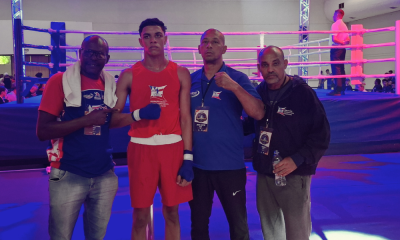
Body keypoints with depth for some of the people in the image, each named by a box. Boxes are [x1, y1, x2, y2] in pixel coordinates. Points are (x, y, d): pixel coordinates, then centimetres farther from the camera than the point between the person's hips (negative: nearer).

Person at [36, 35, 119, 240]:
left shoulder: (110, 84, 6)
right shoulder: (60, 81, -8)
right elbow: (42, 131, -14)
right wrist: (87, 120, -19)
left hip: (105, 175, 5)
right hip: (69, 176, -4)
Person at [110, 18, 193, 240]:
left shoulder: (181, 73, 5)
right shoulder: (129, 75, 3)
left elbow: (185, 117, 2)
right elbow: (113, 120, 2)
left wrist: (188, 158, -4)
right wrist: (139, 114, -17)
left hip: (173, 148, 1)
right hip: (141, 149, -1)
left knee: (171, 212, 10)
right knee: (140, 216, 5)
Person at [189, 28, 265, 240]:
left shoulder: (238, 78, -6)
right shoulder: (190, 80, 4)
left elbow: (258, 113, -16)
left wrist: (234, 86, -28)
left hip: (230, 165, -3)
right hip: (196, 165, 3)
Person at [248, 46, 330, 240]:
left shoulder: (303, 93, -10)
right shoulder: (259, 92, 5)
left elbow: (321, 135, -10)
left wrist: (297, 160, -19)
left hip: (294, 175, -5)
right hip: (264, 173, 5)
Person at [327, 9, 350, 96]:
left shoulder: (335, 24, -8)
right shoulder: (344, 25, 19)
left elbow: (334, 39, -19)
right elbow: (348, 40, 18)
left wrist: (342, 43, -11)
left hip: (336, 49, -9)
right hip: (342, 49, 9)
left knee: (336, 68, -12)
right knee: (341, 69, 10)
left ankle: (337, 90, -17)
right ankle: (342, 89, 11)